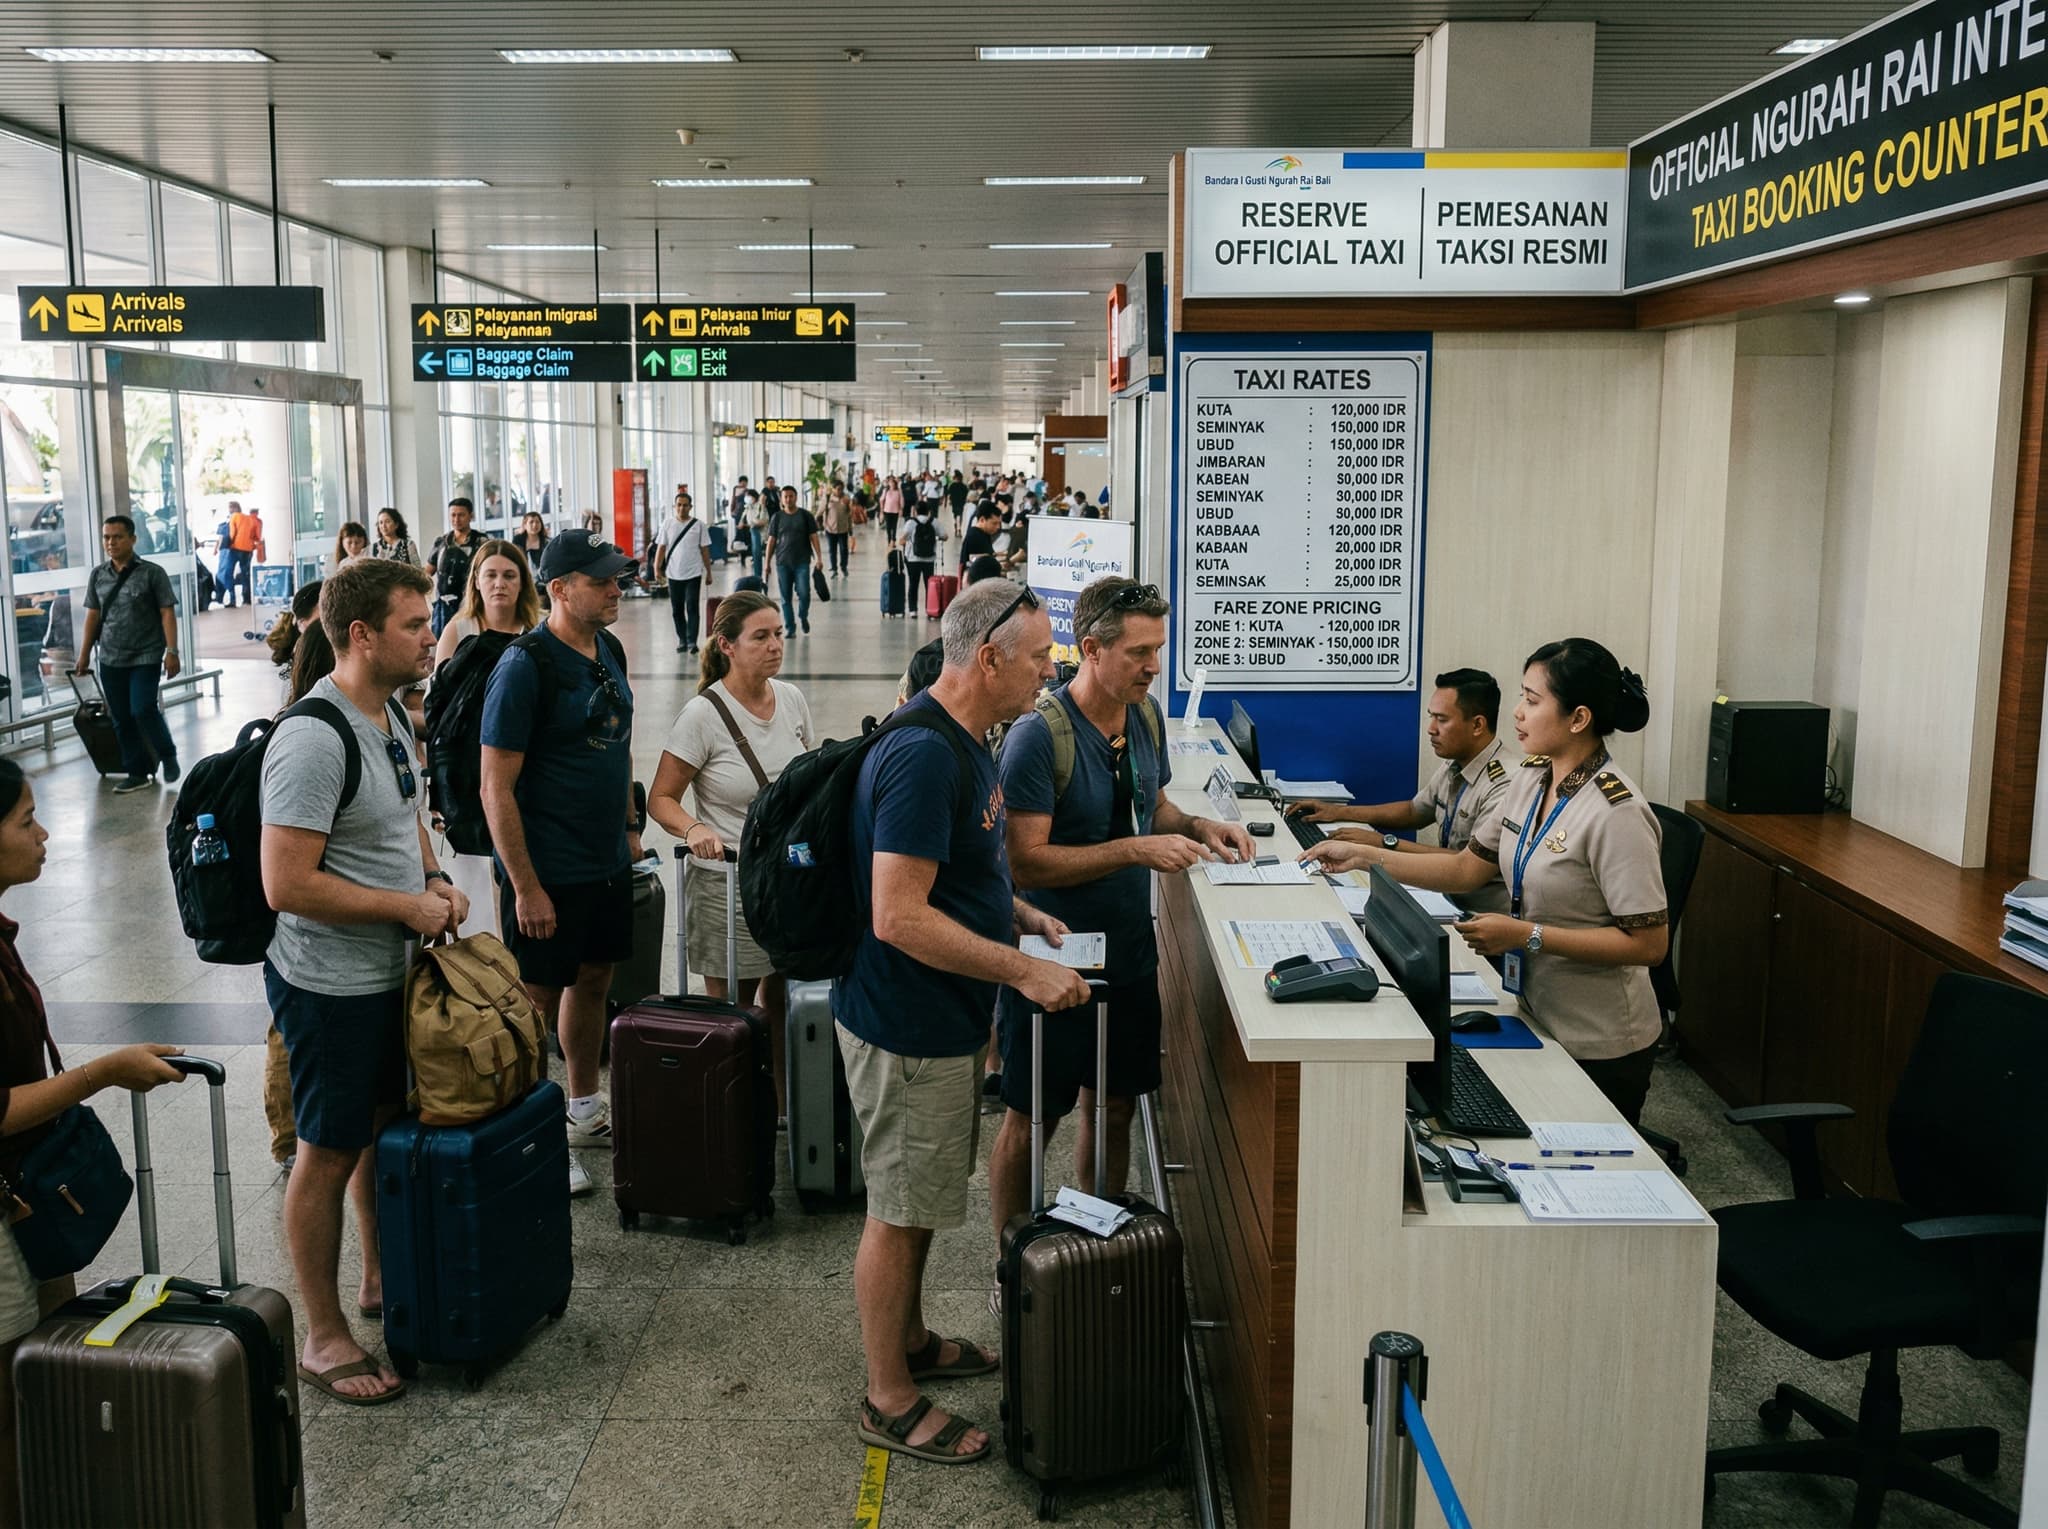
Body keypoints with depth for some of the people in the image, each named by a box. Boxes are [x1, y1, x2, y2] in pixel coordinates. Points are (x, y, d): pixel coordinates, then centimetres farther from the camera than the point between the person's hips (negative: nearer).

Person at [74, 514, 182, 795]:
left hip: (146, 656, -5)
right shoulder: (98, 575, 8)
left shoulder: (152, 573, -5)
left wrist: (172, 651, -14)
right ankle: (137, 772, 16)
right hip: (110, 660, 5)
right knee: (121, 718, 6)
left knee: (143, 709, -14)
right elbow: (93, 615, 14)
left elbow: (167, 613, -7)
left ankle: (167, 755, 10)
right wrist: (84, 654, 12)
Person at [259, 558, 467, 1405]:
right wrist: (408, 906, -20)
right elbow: (287, 886, -28)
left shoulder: (392, 712, 5)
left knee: (384, 1124, 22)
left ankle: (382, 1278, 41)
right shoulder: (314, 740, -25)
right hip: (330, 981, -9)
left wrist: (434, 877, 2)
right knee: (330, 1152, 3)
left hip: (391, 969, 9)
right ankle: (324, 1337, 18)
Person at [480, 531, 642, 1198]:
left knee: (594, 981, 19)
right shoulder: (524, 666, -19)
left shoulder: (610, 650, 5)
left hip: (607, 861, 8)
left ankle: (586, 1107, 36)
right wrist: (525, 887, -20)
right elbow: (496, 786, -20)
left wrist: (628, 825, 17)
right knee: (540, 999, 4)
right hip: (548, 871, -8)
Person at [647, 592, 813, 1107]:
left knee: (781, 1000, 14)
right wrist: (694, 829, -29)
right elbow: (660, 798, -10)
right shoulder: (704, 714, -14)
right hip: (729, 883, -5)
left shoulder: (792, 699, 3)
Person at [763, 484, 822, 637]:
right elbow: (771, 541, 7)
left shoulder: (805, 515, 2)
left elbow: (813, 537, 3)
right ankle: (790, 627, 13)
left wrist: (818, 557, -5)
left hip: (802, 561, -2)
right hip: (783, 562, 2)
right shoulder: (777, 517, 6)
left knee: (804, 593, -11)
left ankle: (803, 616, 18)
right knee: (786, 597, 3)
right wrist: (767, 562, 4)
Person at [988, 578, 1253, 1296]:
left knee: (1114, 1105, 18)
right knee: (1032, 1120, 7)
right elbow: (1027, 861, -24)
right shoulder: (1039, 734, -21)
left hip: (1129, 947, 7)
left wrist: (1198, 826, -2)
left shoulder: (1146, 715, 3)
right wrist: (1137, 849, -28)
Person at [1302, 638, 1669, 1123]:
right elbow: (1468, 869, 6)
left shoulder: (1615, 814, -24)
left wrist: (1527, 935, -25)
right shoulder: (1529, 779, 0)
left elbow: (1649, 943, -23)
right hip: (1537, 1020, 7)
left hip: (1599, 1049, -7)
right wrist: (1364, 856, -1)